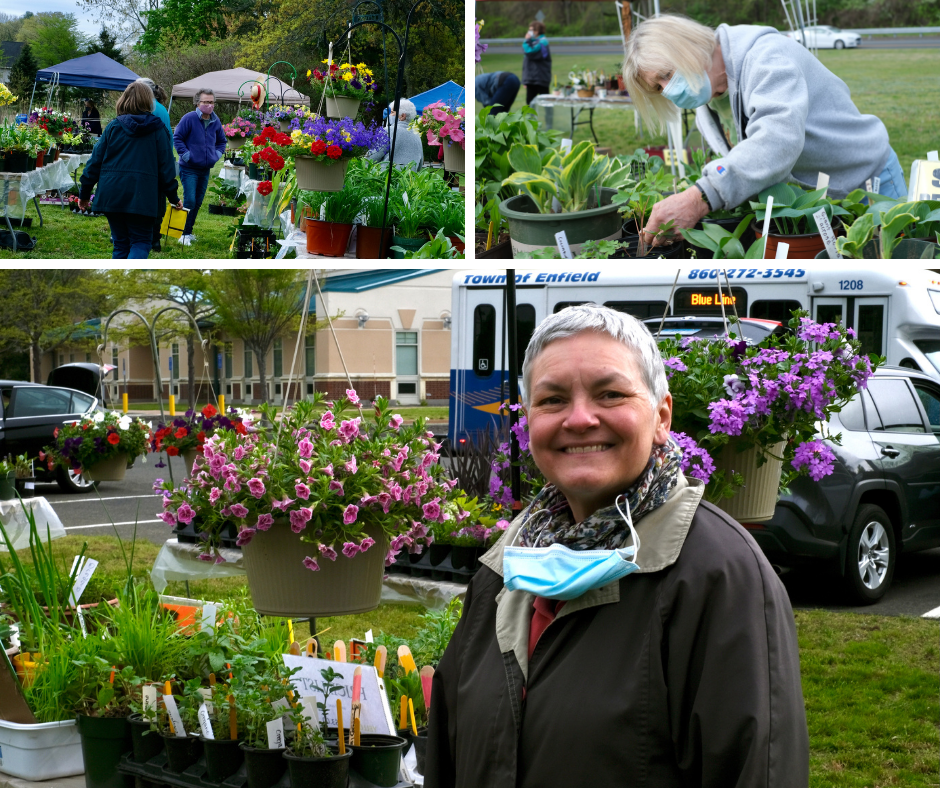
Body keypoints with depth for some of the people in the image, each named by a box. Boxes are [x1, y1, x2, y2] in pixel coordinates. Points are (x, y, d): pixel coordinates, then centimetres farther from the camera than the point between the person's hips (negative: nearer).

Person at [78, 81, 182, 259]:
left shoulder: (114, 126, 6)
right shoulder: (157, 129, 2)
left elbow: (95, 161, 6)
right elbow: (166, 166, 3)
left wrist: (84, 193, 14)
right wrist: (173, 197, 11)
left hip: (112, 195, 2)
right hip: (142, 197, -2)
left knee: (121, 244, 14)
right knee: (140, 242, 4)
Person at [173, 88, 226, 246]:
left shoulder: (215, 121, 7)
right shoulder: (189, 118, -12)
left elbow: (221, 141, 22)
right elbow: (177, 137, -9)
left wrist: (217, 154, 7)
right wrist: (186, 154, -15)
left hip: (205, 169, 6)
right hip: (189, 169, -6)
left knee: (198, 202, 11)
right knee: (189, 201, -12)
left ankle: (189, 232, 23)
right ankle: (184, 234, -3)